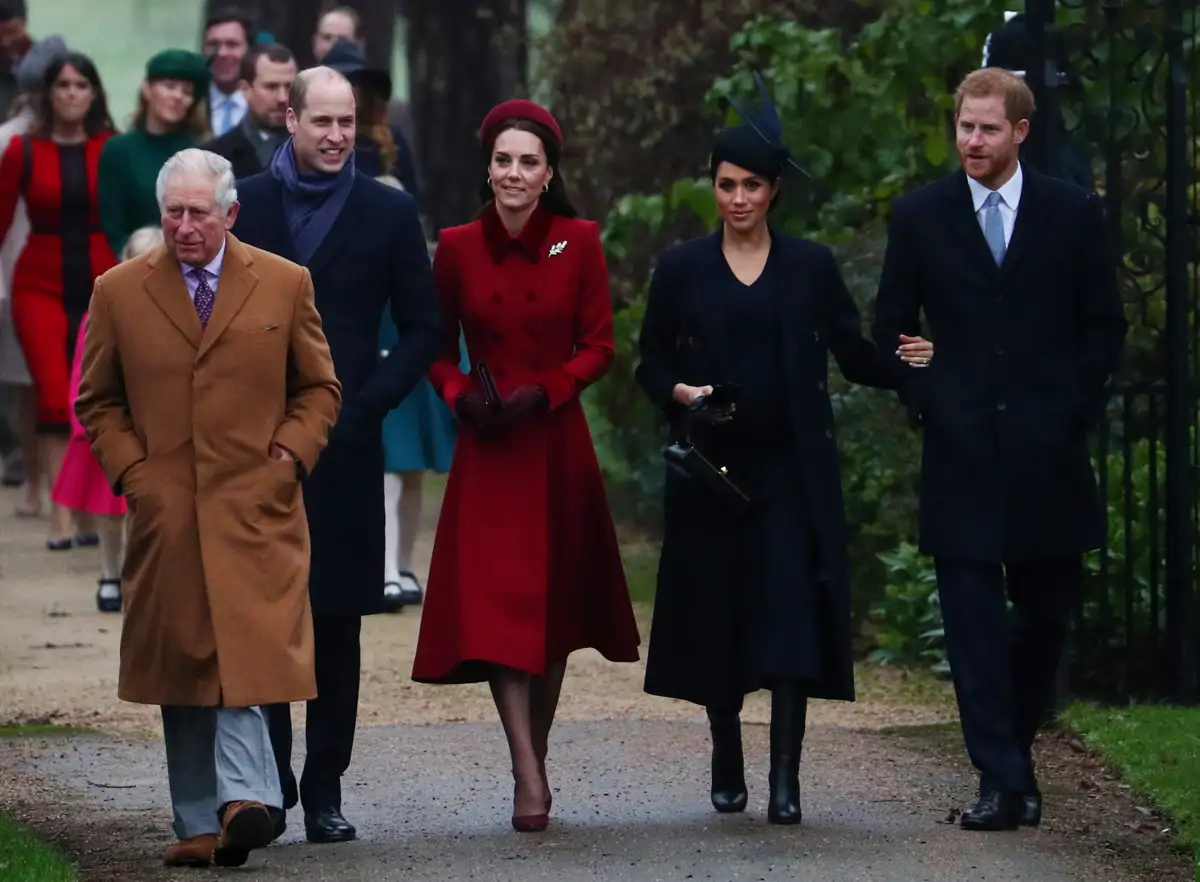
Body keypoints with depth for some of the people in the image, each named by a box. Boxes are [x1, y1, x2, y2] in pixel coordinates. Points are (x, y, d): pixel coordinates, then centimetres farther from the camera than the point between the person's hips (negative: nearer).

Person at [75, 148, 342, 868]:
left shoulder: (284, 284, 6)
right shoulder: (120, 292, 6)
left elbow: (320, 389, 14)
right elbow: (97, 400, 14)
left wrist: (289, 455, -1)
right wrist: (130, 469, 0)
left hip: (256, 510, -1)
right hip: (164, 512, 1)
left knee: (246, 658, -16)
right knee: (181, 672, 4)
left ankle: (243, 799, -23)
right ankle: (198, 824, 9)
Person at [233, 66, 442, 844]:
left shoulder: (389, 213, 6)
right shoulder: (244, 206, 6)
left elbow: (423, 329, 7)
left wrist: (365, 408, -4)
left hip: (344, 449, 0)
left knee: (337, 627, 2)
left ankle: (325, 790, 8)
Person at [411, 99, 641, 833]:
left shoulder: (579, 243, -1)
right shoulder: (458, 247, 1)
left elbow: (598, 347, 1)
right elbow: (438, 347, 8)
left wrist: (541, 393, -13)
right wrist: (462, 396, -11)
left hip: (556, 442, 0)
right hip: (486, 448, 0)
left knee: (553, 602, 8)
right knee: (494, 604, -12)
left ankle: (538, 754, 23)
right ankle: (529, 776, -16)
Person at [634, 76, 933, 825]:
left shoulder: (811, 267, 6)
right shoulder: (681, 269, 6)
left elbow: (853, 354, 5)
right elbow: (651, 363, 10)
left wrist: (902, 364, -15)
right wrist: (681, 392, -12)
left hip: (791, 468, -1)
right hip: (711, 468, 1)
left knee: (791, 614, -12)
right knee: (715, 616, 4)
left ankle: (785, 779, -15)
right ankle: (727, 764, 22)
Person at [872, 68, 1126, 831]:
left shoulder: (1074, 214, 4)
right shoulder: (920, 216, 5)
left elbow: (1105, 325, 7)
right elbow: (892, 328, 11)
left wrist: (1077, 410, -1)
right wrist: (924, 404, 1)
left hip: (1049, 450, 1)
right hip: (962, 450, 0)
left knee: (1047, 612, 7)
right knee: (974, 619, -6)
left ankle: (1016, 750, 24)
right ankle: (1002, 781, -8)